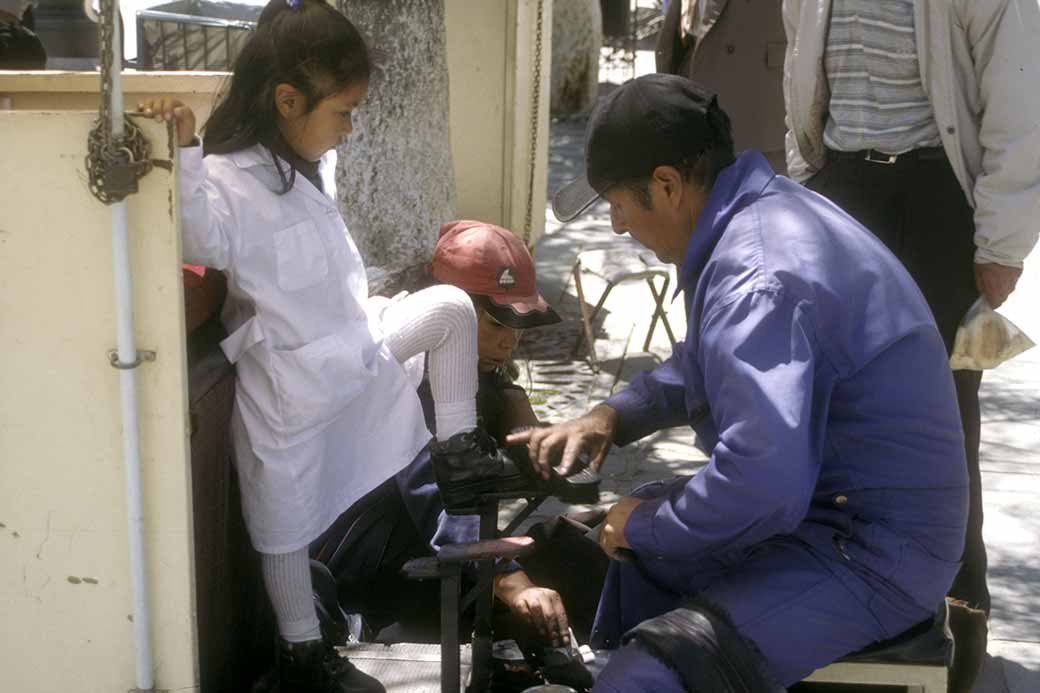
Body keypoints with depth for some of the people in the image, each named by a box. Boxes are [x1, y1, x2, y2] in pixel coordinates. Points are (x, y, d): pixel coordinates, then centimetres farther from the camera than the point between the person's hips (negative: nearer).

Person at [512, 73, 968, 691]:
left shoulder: (756, 279, -27)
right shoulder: (767, 207, 6)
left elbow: (762, 486, -35)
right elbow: (703, 365, 23)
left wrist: (645, 526, -16)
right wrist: (614, 415, 7)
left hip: (871, 557, -10)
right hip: (825, 505, 11)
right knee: (580, 545, 21)